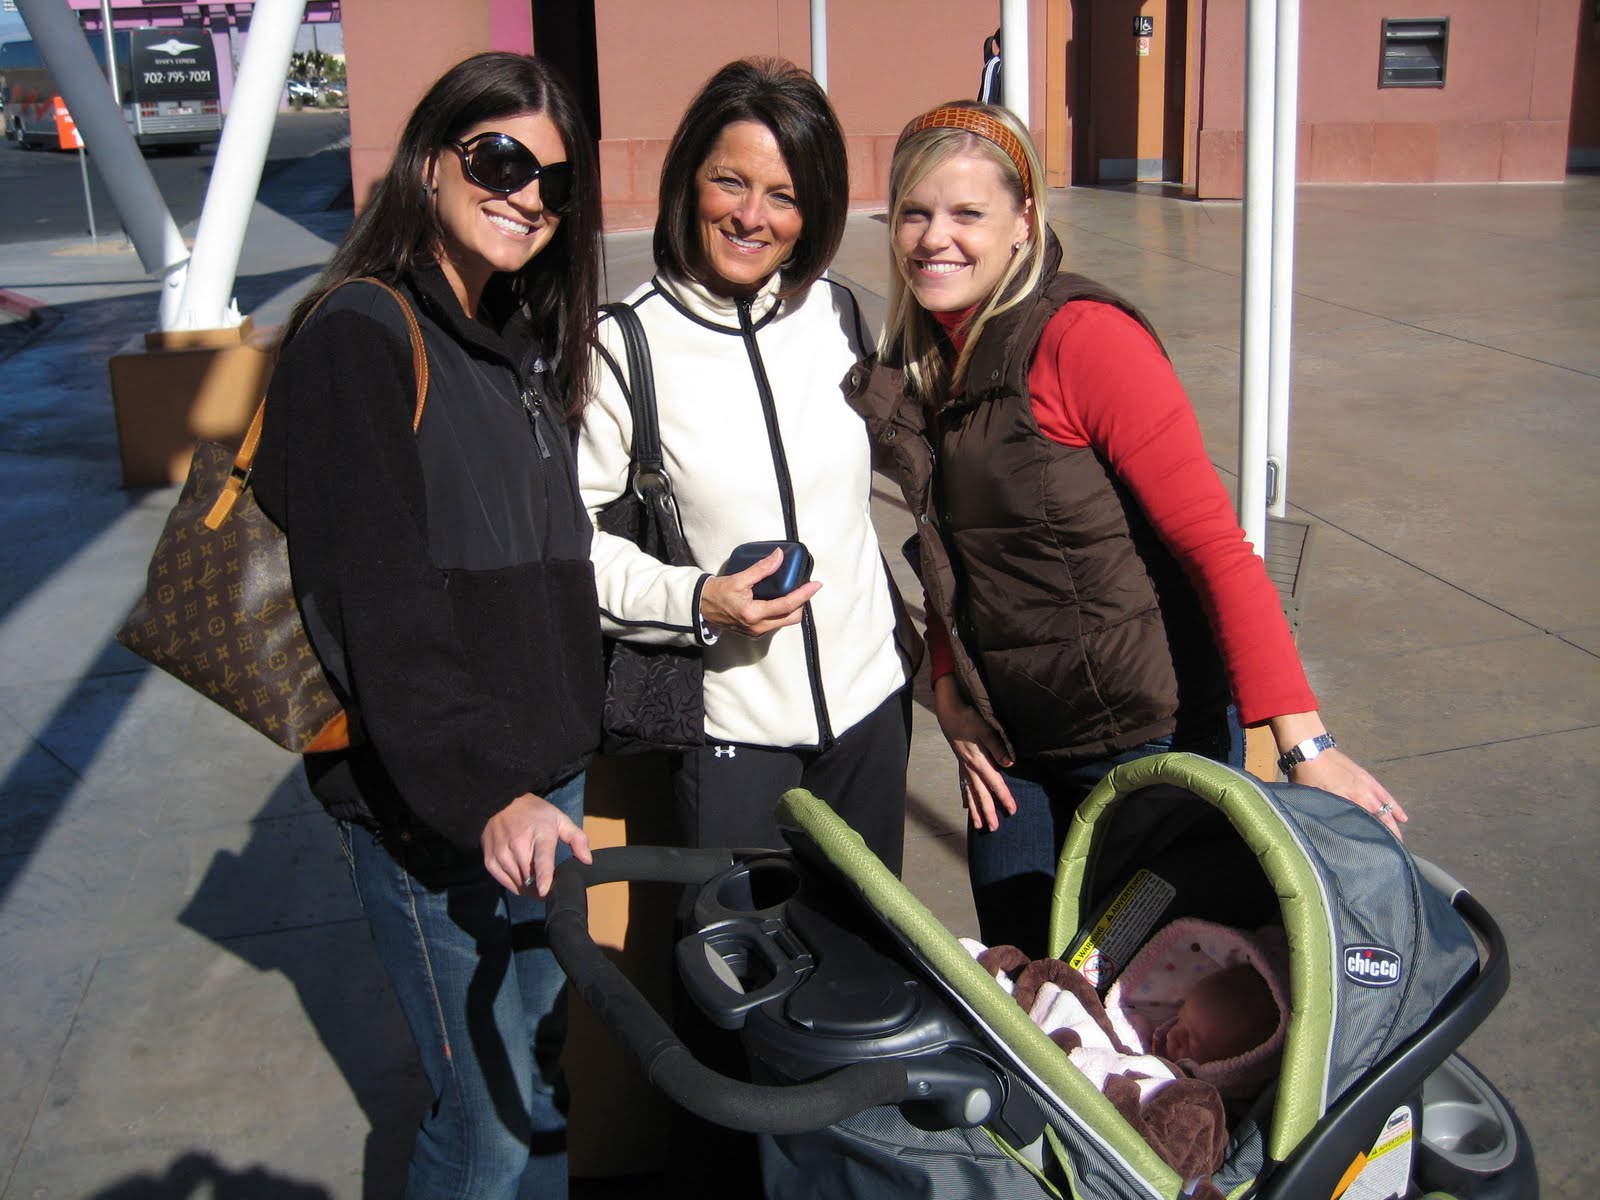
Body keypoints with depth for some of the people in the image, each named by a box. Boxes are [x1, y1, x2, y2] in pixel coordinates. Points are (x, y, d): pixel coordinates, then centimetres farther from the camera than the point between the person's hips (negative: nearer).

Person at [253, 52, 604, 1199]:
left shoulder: (520, 341, 14)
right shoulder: (360, 338, -13)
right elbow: (376, 606, -21)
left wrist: (568, 746, 14)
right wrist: (481, 794, -25)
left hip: (543, 778, 8)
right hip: (434, 809, -8)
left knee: (547, 1065, 20)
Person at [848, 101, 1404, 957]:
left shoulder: (1083, 338, -18)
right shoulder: (914, 367, 4)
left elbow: (1215, 544, -22)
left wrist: (1303, 745, -26)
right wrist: (949, 688, 3)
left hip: (1150, 734, -6)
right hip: (1009, 747, 6)